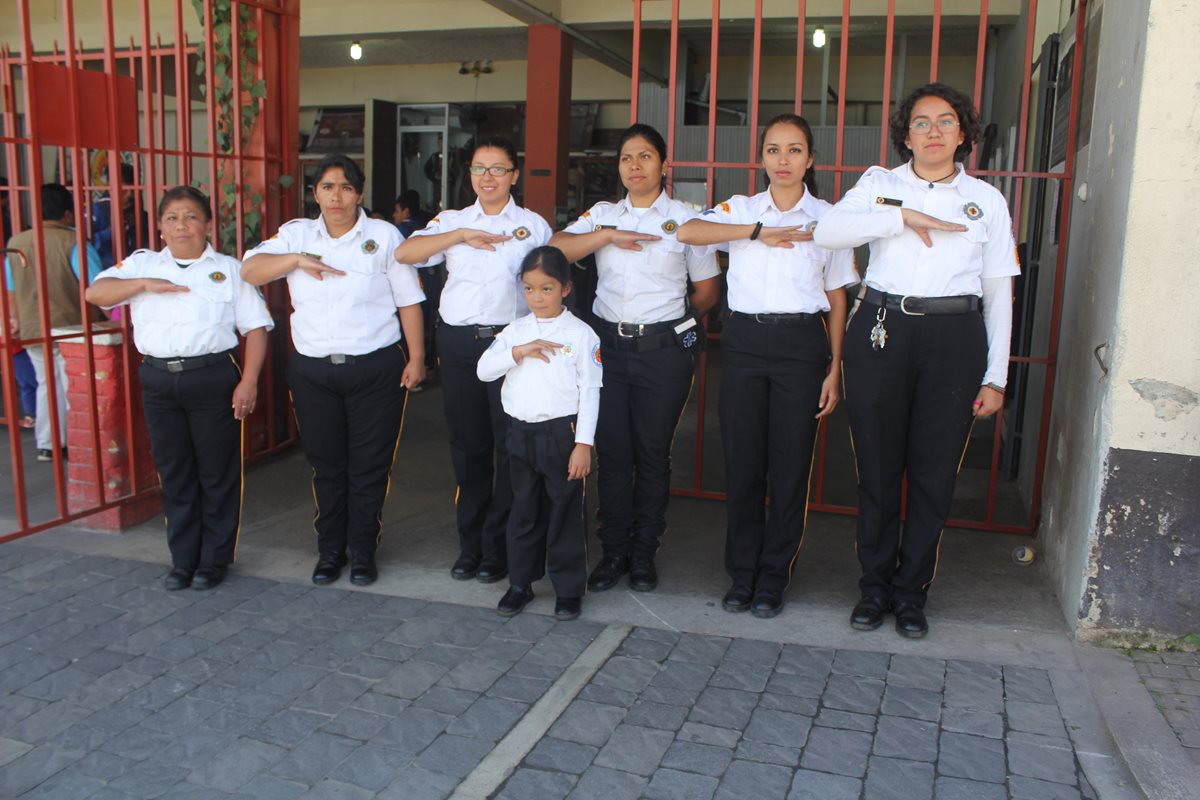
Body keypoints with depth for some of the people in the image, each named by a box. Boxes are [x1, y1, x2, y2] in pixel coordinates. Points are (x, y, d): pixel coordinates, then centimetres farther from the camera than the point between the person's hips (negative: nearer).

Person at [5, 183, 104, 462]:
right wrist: (97, 321, -4)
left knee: (47, 383, 18)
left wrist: (15, 318, 25)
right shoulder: (73, 242, -13)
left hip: (32, 331, 5)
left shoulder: (15, 243, 4)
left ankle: (46, 445, 23)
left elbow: (10, 289, 12)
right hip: (70, 329, -5)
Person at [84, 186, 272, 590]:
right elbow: (95, 293, 1)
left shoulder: (229, 269, 4)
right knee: (174, 473, 11)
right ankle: (183, 560, 23)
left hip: (213, 377, -3)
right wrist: (146, 284, -12)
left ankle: (215, 559, 17)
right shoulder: (142, 265, 12)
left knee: (217, 472, 3)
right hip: (159, 380, 3)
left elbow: (256, 327, 0)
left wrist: (248, 382, -10)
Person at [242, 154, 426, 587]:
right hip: (312, 369, 2)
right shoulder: (296, 234, 9)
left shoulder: (384, 235, 2)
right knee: (325, 463, 10)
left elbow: (409, 299, 1)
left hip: (375, 368, -2)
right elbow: (250, 270, -3)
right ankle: (329, 549, 24)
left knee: (370, 464, 3)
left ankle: (363, 551, 18)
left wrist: (416, 358, -5)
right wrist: (298, 259, -18)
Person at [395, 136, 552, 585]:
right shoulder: (452, 221, 12)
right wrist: (462, 235, -12)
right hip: (458, 342, 2)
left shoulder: (534, 226, 8)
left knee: (510, 445, -1)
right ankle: (470, 544, 21)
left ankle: (498, 547, 11)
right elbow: (404, 253, -3)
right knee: (467, 443, 8)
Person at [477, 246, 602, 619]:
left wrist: (583, 443, -11)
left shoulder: (580, 333, -4)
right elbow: (483, 370, 1)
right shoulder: (515, 331, 8)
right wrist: (518, 352, -14)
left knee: (565, 511, 4)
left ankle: (569, 589, 17)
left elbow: (589, 391, -6)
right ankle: (520, 583, 27)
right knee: (523, 509, 14)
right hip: (521, 432, 4)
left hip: (562, 433, -4)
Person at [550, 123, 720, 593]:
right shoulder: (603, 215, 12)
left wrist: (674, 318, 9)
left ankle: (643, 555, 18)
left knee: (653, 453, 4)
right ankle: (614, 552, 16)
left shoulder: (684, 219, 3)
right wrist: (609, 235, -12)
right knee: (612, 451, 3)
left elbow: (708, 291, 7)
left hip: (664, 350, -2)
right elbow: (555, 250, -4)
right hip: (610, 345, 2)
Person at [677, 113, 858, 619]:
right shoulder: (741, 210, 8)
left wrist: (835, 367, 0)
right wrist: (759, 231, -15)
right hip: (744, 340, 1)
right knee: (742, 462, 4)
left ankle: (773, 578, 17)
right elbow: (687, 232, -12)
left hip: (802, 344, -1)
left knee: (790, 465, 2)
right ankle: (742, 575, 19)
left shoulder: (827, 219, 6)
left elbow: (837, 301, 6)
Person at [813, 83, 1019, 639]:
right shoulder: (880, 185, 10)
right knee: (877, 467, 4)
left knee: (934, 472, 3)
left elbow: (999, 293, 10)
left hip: (954, 338, 1)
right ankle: (875, 586, 20)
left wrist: (995, 377, 5)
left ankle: (911, 592, 19)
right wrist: (903, 217, -16)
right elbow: (828, 230, -9)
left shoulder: (986, 201, 11)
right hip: (881, 332, 0)